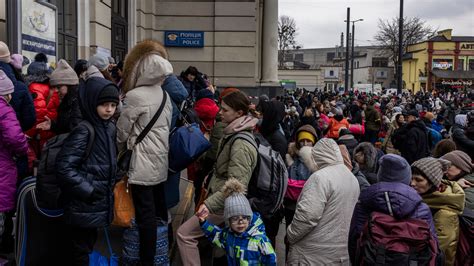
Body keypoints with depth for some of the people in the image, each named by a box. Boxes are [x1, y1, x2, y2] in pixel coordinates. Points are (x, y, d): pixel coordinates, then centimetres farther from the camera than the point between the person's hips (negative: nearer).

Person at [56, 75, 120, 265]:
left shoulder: (110, 128, 6)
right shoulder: (83, 130, -18)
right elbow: (65, 168, -24)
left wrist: (110, 187, 11)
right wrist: (88, 190, -19)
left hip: (100, 203, 8)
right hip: (83, 205, -7)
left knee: (89, 244, 21)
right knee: (80, 250, 6)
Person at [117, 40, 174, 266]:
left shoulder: (135, 96, -16)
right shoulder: (164, 95, 6)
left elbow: (122, 131, -7)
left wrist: (119, 152, 10)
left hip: (142, 163, -8)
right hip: (160, 160, 8)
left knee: (146, 215, -1)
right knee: (159, 210, 17)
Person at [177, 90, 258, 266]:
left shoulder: (241, 144, -25)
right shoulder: (234, 134, 7)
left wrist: (209, 203, -34)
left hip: (224, 203, -10)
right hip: (220, 197, 10)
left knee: (184, 233, -9)